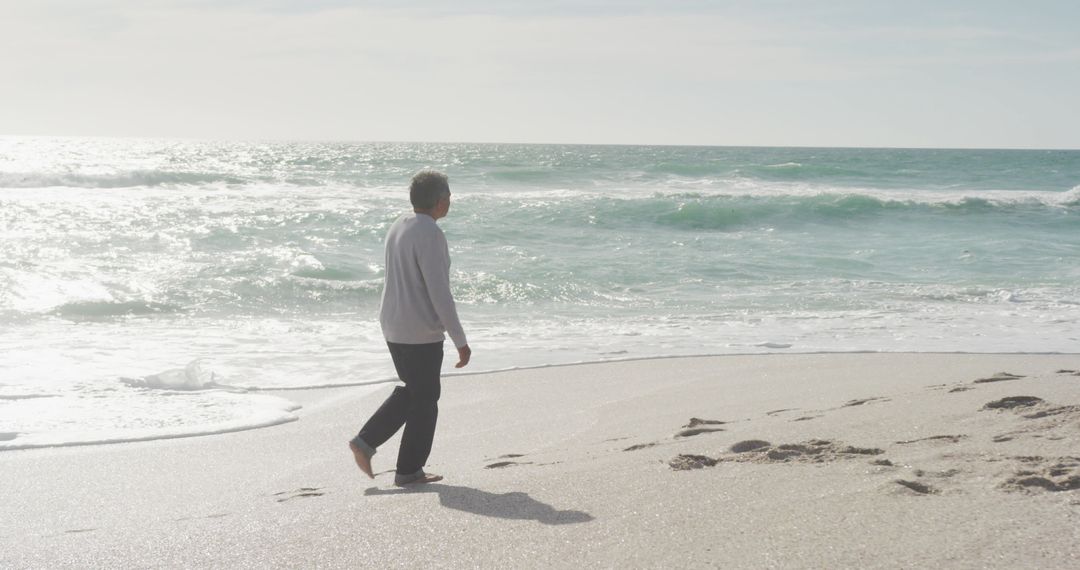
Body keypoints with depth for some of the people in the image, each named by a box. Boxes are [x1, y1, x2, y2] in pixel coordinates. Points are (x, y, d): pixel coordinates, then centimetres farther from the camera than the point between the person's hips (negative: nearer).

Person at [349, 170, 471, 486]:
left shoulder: (397, 228, 9)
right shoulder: (429, 234, -19)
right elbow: (439, 293, -22)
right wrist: (460, 341, -17)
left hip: (393, 326, 9)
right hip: (421, 332, -8)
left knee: (410, 391, 22)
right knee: (424, 400, 6)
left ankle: (366, 441, 14)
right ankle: (409, 470, 14)